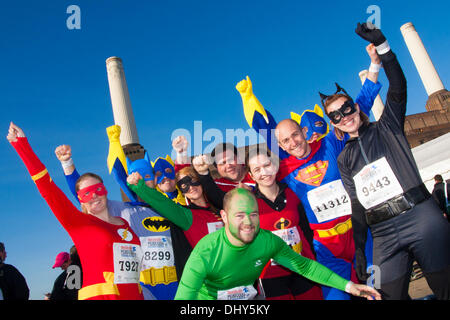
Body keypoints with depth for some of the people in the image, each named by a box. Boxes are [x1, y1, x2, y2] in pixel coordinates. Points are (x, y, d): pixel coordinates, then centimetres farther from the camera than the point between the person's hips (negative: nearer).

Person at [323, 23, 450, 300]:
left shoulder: (387, 128, 11)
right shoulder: (344, 159, 16)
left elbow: (398, 89, -6)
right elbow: (357, 204, 13)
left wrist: (382, 46, -16)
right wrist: (358, 248, 6)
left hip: (421, 216, -2)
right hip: (384, 235, 3)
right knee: (391, 294, -3)